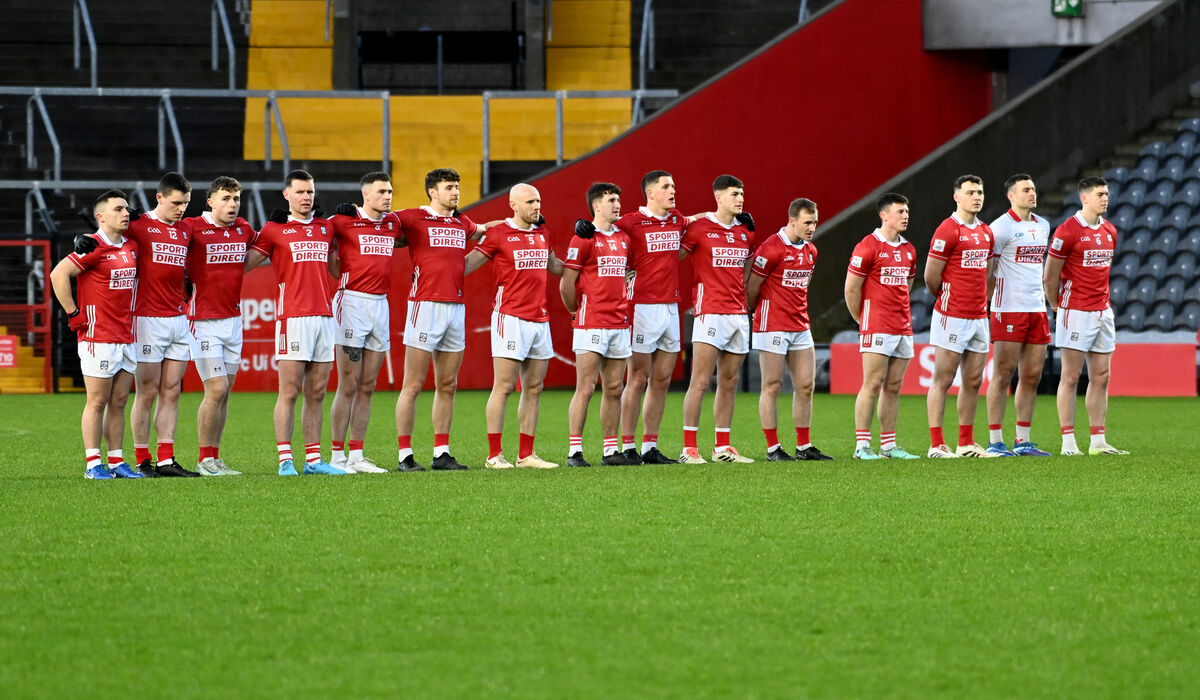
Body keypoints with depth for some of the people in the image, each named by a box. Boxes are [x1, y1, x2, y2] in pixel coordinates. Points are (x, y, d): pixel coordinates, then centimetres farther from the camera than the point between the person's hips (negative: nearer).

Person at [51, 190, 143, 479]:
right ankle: (93, 463, -1)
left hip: (127, 338, 7)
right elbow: (58, 274, -18)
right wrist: (73, 314, -15)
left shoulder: (131, 247, 12)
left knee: (119, 403, 9)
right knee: (98, 401, -4)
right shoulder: (94, 246, -12)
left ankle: (117, 461, 13)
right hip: (98, 338, -7)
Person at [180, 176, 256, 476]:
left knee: (225, 391, 6)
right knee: (217, 389, -11)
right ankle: (204, 460, -2)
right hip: (204, 321, -6)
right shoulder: (193, 227, -10)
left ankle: (214, 458, 12)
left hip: (233, 319, 6)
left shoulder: (244, 229, 9)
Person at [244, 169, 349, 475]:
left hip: (324, 316, 5)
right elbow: (243, 264, 5)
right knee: (289, 392, -7)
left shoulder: (326, 228, 17)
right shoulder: (274, 230, 3)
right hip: (293, 317, -5)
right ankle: (285, 459, -7)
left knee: (316, 393, 6)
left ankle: (313, 459, 8)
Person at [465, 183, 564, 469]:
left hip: (541, 320, 7)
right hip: (511, 317, -7)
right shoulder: (498, 234, -6)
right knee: (504, 387, -8)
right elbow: (467, 265, -5)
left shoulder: (542, 233, 15)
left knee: (534, 388, 7)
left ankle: (526, 454, 11)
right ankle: (494, 455, -5)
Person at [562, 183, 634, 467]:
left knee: (613, 390, 7)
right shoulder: (584, 239, -7)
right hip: (591, 324, -7)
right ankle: (575, 451, -7)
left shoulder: (623, 238, 14)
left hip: (619, 323, 7)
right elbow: (566, 283, -5)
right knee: (586, 388, -8)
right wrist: (576, 311, 5)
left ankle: (611, 451, 12)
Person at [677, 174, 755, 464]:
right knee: (700, 381, -10)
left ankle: (722, 447, 14)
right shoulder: (699, 228, -5)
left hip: (739, 315, 7)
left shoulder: (745, 231, 13)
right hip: (710, 312, -7)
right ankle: (689, 448, -10)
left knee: (729, 383, 9)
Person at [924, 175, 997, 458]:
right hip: (952, 318, -7)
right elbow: (931, 277, -8)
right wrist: (947, 300, 6)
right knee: (942, 380, -4)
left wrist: (981, 301, 15)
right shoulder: (948, 230, -11)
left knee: (973, 381, 9)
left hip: (979, 317, 7)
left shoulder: (986, 232, 13)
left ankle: (967, 443, 16)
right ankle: (936, 445, -3)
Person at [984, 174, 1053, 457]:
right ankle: (995, 441, -3)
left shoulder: (1042, 226, 15)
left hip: (1037, 309, 7)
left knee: (1032, 376, 6)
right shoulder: (1001, 227, -7)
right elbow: (987, 271, -7)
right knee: (1003, 375, -6)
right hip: (1009, 309, -7)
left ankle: (1023, 441, 11)